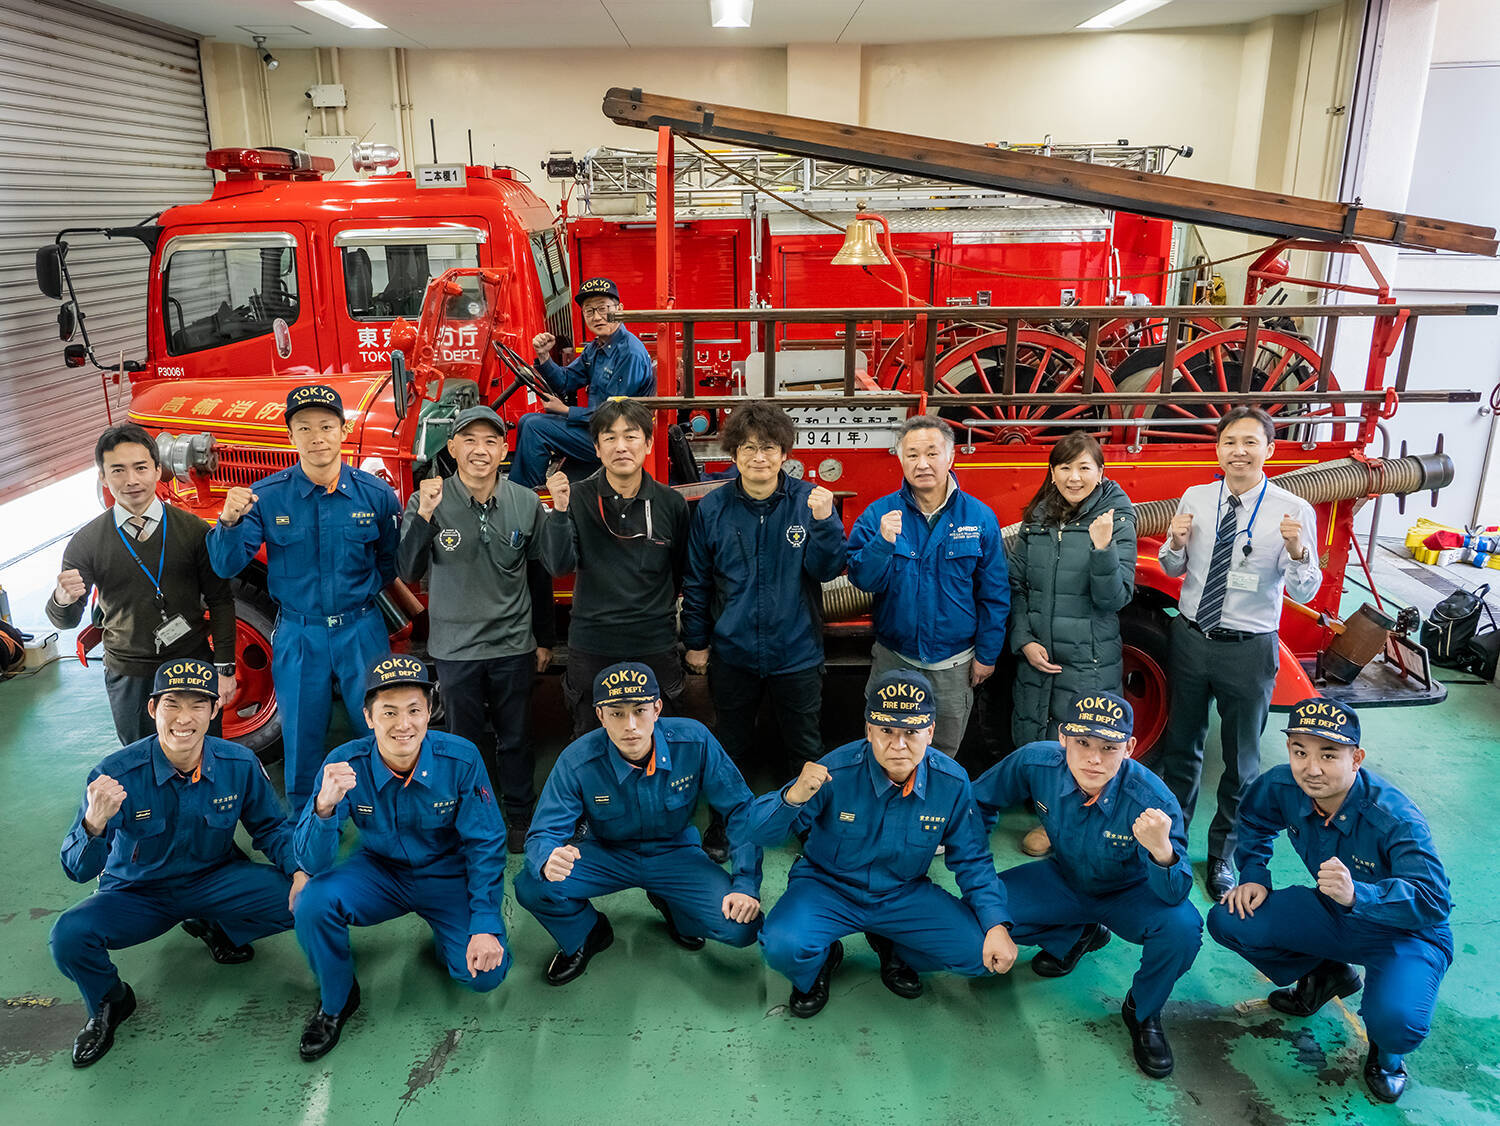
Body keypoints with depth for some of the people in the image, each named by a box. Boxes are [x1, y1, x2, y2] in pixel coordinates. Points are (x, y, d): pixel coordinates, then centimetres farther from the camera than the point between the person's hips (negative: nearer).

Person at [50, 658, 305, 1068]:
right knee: (70, 935, -29)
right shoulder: (115, 775, -22)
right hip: (137, 894, -1)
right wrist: (95, 823, -45)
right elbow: (79, 871, -22)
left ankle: (214, 928, 11)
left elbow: (270, 827, 0)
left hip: (216, 881, 1)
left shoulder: (239, 764, -16)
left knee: (303, 898, -21)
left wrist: (300, 870, -20)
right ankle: (110, 1003, 6)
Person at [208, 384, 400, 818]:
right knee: (301, 743, 11)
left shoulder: (375, 493, -5)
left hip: (361, 632, 0)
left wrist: (361, 592, -2)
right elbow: (227, 565, -9)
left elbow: (392, 560, 9)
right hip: (297, 635, 0)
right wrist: (230, 521, -26)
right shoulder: (266, 496, -6)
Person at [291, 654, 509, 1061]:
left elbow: (486, 846, -13)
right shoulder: (344, 764, -20)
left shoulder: (460, 758, -22)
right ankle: (335, 1002, 2)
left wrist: (486, 926, -20)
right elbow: (313, 862, -24)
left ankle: (445, 937, 18)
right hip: (380, 872, 1)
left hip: (448, 876, -1)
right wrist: (325, 806, -44)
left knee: (484, 973, -19)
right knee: (313, 902, -28)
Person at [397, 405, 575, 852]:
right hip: (455, 647, -1)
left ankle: (521, 815, 34)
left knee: (515, 737, 15)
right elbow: (408, 572, -11)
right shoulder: (428, 500, -8)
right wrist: (424, 516, -25)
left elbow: (559, 566, -3)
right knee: (467, 739, 15)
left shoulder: (525, 502, -4)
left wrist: (559, 512, -18)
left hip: (513, 646, 1)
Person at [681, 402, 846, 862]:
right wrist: (695, 642, 6)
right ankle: (723, 822, 37)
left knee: (806, 748, 14)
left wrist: (825, 522, -27)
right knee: (731, 747, 17)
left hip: (796, 651, -1)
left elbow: (827, 570, -12)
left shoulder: (809, 501, -7)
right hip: (732, 652, 1)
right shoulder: (712, 508, -5)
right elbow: (696, 582, 3)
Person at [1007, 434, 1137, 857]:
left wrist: (1103, 549, -27)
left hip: (1089, 663, -4)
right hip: (1036, 657, 4)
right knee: (1032, 740, 13)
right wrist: (1024, 641, -3)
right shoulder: (1035, 521, 4)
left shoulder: (1117, 522, -7)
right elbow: (1016, 587, 9)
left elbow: (1114, 598, -12)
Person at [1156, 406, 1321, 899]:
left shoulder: (1294, 511, -12)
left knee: (1241, 760, 13)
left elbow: (1304, 593, -14)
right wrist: (1176, 543, -15)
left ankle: (1222, 854, 33)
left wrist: (1297, 551, -34)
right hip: (1191, 637, 3)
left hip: (1249, 650, -3)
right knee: (1181, 746, 19)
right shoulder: (1196, 498, -3)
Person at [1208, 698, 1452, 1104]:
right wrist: (1254, 875, -5)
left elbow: (1433, 902, -39)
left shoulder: (1395, 819, -33)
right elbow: (1254, 820, 7)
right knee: (1227, 921, -12)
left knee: (1396, 1020, -35)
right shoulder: (1282, 787, -17)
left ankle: (1385, 1051, 8)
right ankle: (1324, 977, 17)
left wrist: (1357, 895, -54)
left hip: (1408, 936, -5)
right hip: (1332, 916, 5)